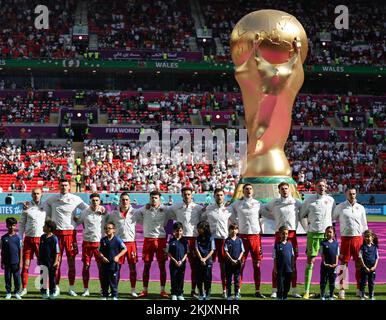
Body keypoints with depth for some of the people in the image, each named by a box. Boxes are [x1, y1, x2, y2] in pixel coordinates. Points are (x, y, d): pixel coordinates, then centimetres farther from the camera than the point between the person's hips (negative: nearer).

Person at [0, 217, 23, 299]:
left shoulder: (17, 237, -2)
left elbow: (20, 250, 0)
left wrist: (20, 262, -3)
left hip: (16, 262, -1)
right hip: (7, 262, 1)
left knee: (17, 277, 3)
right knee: (7, 277, 7)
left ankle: (17, 292, 15)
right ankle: (8, 293, 17)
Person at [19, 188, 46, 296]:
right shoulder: (27, 207, 4)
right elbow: (22, 224, 7)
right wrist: (20, 239, 1)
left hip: (41, 239, 0)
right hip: (28, 238, 1)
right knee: (25, 264, 1)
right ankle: (24, 288, 9)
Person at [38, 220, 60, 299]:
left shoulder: (54, 238, -10)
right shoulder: (42, 237, 6)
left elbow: (57, 251, -8)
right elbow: (40, 249, 15)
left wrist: (56, 261, -11)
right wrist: (39, 259, 13)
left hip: (51, 262, -5)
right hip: (43, 261, 5)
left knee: (52, 277, 5)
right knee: (43, 277, 8)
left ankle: (52, 292, 15)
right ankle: (43, 292, 16)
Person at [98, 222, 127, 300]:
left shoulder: (117, 240, -5)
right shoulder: (103, 240, 6)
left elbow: (125, 249, -2)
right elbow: (100, 251, 10)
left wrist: (117, 256, -12)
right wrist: (102, 257, -10)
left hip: (114, 264, -3)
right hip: (104, 264, 3)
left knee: (114, 281, 2)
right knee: (104, 282, 9)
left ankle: (114, 296, 12)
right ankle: (104, 296, 19)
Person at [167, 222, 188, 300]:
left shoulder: (184, 241, 1)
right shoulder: (171, 241, -2)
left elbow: (186, 253, 2)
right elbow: (169, 253, -2)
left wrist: (181, 261, -11)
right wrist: (175, 260, -12)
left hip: (182, 263, 1)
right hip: (173, 263, -1)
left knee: (181, 279, 6)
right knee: (173, 279, 4)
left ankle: (180, 294, 15)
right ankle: (174, 294, 12)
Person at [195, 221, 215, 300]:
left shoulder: (210, 238, -1)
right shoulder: (198, 238, 6)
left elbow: (212, 250, -3)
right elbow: (196, 249, 2)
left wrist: (205, 258, -12)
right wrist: (201, 258, -11)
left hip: (208, 261, -3)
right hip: (199, 260, 3)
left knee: (207, 278, -2)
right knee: (199, 278, 3)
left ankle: (207, 294, 7)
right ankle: (201, 294, 13)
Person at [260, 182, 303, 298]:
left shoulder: (296, 202, 10)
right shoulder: (274, 202, 7)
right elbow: (263, 210, 16)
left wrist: (297, 218, 7)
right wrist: (274, 217, 9)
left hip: (292, 234, 1)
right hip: (279, 234, -1)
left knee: (293, 263, 4)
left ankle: (294, 290, 9)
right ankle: (274, 290, 1)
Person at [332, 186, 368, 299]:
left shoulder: (361, 208, 10)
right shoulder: (340, 207, 2)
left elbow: (364, 225, 15)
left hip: (358, 238, 2)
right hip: (346, 238, -2)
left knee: (359, 264, 5)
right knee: (343, 264, -1)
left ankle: (359, 290, 13)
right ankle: (342, 290, 4)